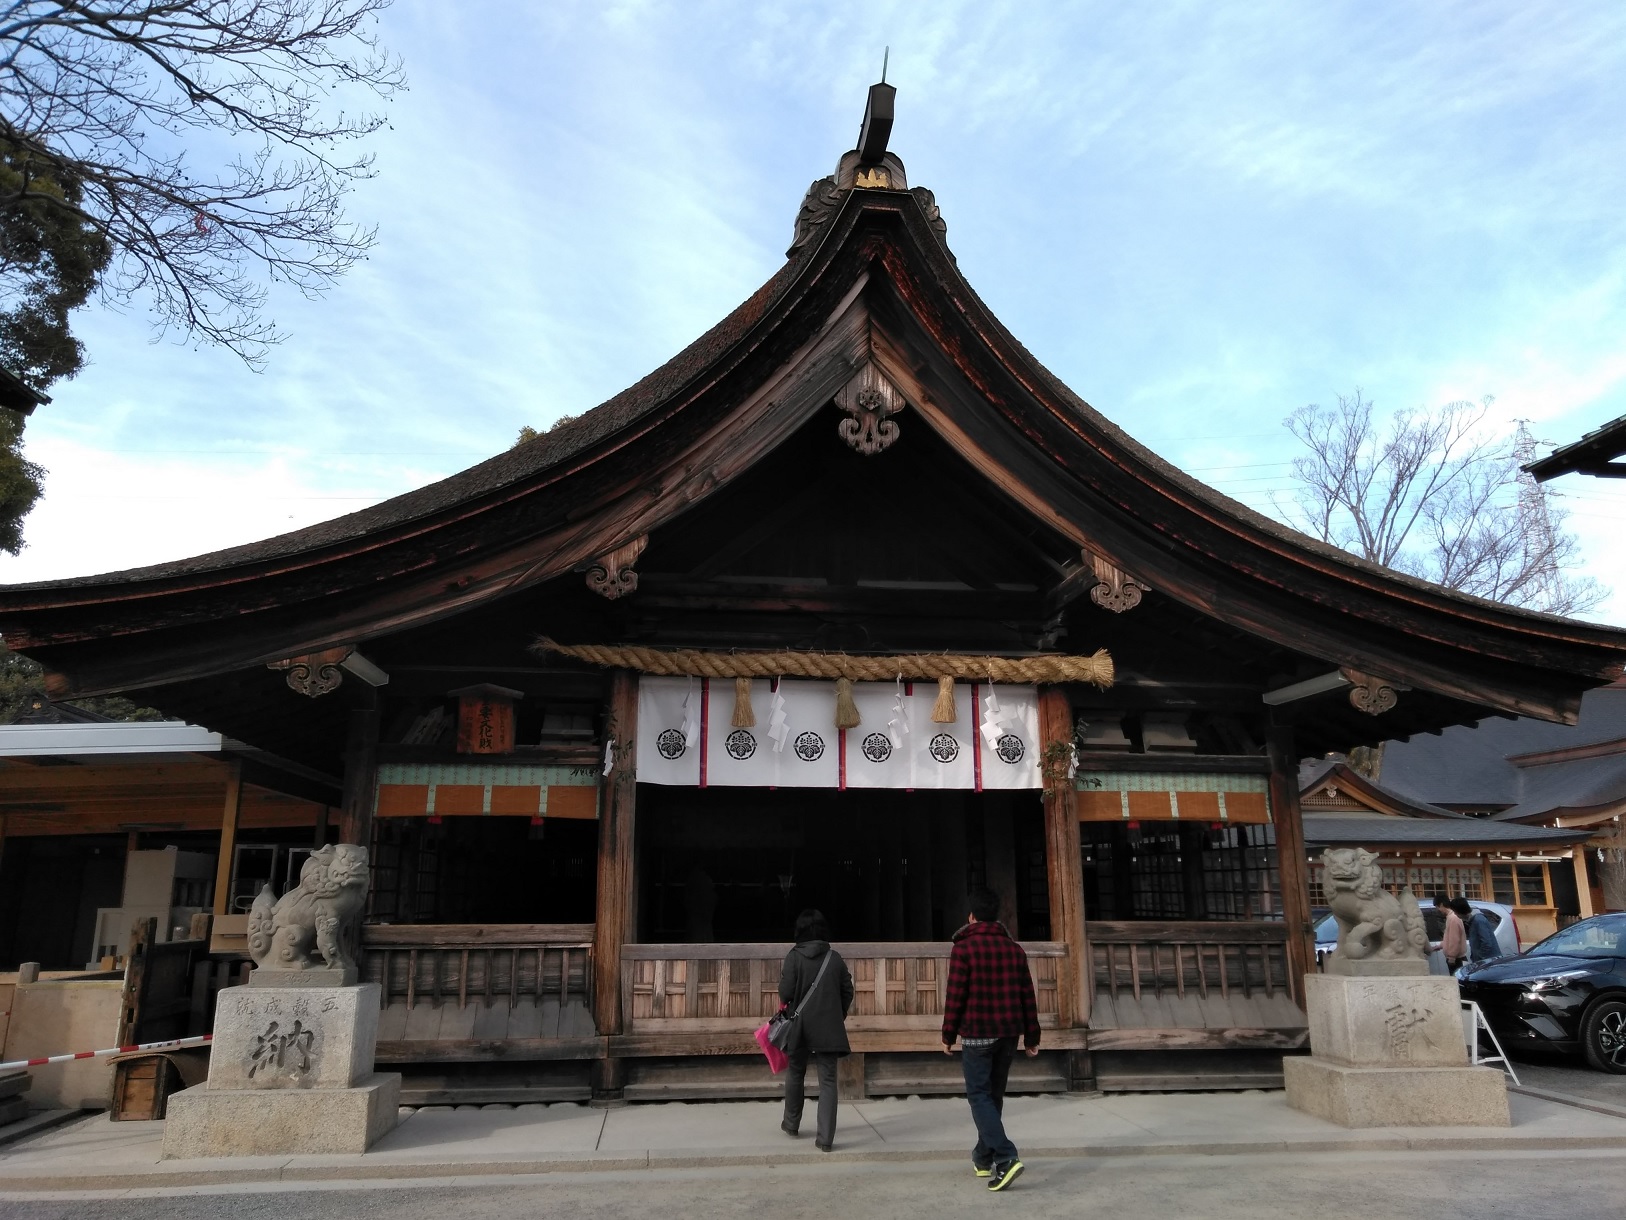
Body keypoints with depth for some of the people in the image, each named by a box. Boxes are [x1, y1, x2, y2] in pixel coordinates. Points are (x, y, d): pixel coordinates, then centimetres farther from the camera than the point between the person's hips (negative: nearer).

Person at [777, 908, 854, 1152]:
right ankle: (825, 1138, -2)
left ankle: (791, 1124, 34)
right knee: (828, 1081, 3)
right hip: (829, 1028, 1)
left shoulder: (794, 957, -8)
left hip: (800, 1027, -1)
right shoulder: (835, 958, 1)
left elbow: (785, 992, -12)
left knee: (795, 1074, 20)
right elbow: (847, 992, 5)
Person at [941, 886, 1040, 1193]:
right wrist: (1031, 1036, 15)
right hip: (1008, 1033, 6)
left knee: (979, 1095, -1)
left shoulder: (964, 948, -9)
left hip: (977, 1034, -6)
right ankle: (983, 1158, 25)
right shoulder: (1014, 949, 7)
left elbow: (955, 995, -11)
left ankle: (1005, 1158, -16)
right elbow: (1027, 996, 9)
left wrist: (948, 1035, -2)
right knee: (994, 1095, 16)